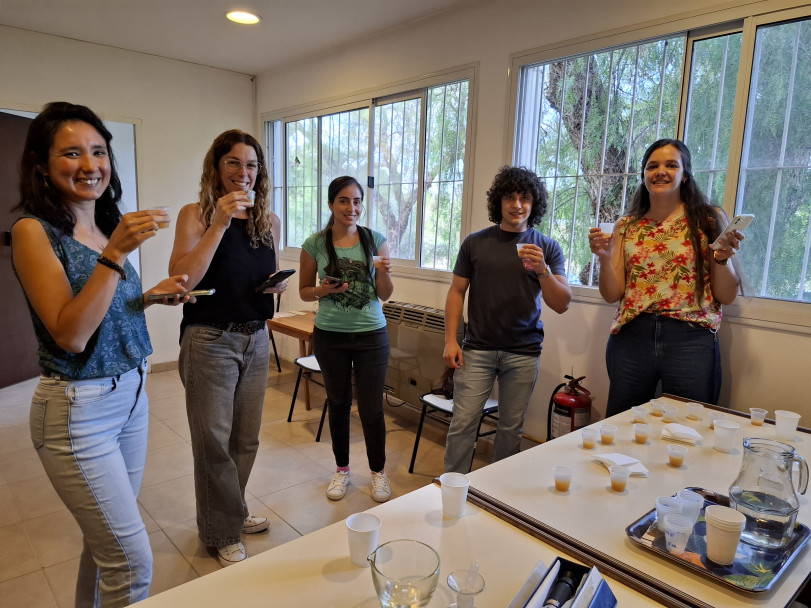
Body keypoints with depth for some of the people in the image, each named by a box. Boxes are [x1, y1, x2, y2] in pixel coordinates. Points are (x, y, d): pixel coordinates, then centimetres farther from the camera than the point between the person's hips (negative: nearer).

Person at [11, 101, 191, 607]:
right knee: (133, 563, 0)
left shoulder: (108, 226, 6)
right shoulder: (33, 230, -13)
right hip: (79, 408, -7)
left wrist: (153, 295, -1)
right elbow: (70, 335, -21)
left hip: (132, 394, 7)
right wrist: (114, 254, -26)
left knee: (107, 538, 21)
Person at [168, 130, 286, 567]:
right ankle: (223, 533, 24)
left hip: (256, 339, 5)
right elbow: (182, 277, -20)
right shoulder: (195, 215, -7)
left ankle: (231, 511, 37)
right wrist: (220, 223, -24)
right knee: (214, 439, 4)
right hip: (209, 340, -5)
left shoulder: (268, 221, 6)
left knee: (246, 436, 14)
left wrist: (280, 284, -4)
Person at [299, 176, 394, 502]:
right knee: (338, 403, 14)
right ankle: (342, 469, 35)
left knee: (372, 408, 4)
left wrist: (384, 272, -19)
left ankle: (378, 471, 28)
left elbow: (385, 295, 1)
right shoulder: (315, 244, -3)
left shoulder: (375, 239, -2)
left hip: (371, 335, 0)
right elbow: (304, 291, 5)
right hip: (330, 336, 1)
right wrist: (323, 290, -15)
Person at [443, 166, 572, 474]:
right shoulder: (475, 243, 4)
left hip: (523, 353, 1)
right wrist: (450, 340, -2)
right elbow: (456, 292, 6)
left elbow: (562, 305, -3)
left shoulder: (547, 248, 3)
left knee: (511, 428, 10)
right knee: (463, 423, -2)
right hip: (477, 348, 0)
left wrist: (542, 270, -20)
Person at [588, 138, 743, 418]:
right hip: (631, 337, 2)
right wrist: (604, 257, -11)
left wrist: (722, 258, -14)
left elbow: (727, 297, 2)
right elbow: (612, 295, 4)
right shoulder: (626, 226, 8)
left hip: (690, 340, -1)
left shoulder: (709, 220, 2)